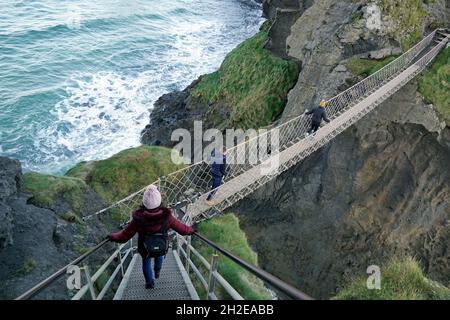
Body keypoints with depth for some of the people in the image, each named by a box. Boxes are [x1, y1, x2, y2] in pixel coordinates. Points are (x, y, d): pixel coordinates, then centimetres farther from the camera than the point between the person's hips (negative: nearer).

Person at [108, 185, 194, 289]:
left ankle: (149, 282, 51)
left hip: (145, 249, -1)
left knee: (146, 262, 32)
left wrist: (112, 237, -3)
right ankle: (157, 271, 59)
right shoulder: (166, 217, -36)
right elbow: (182, 229, -20)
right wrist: (190, 230, 2)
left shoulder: (138, 219, -38)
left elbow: (124, 236, -24)